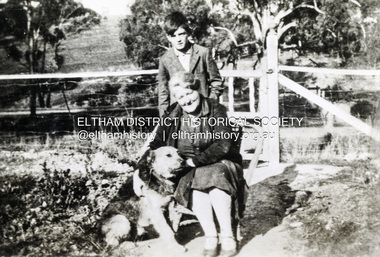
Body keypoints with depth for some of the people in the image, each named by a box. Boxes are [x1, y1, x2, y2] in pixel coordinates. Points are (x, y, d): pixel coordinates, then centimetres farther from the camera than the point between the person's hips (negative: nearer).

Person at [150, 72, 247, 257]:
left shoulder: (216, 110, -8)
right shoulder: (172, 115, 3)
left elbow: (223, 145, -16)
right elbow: (158, 142, 6)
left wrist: (196, 160, -20)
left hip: (219, 164, -2)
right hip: (188, 171, 2)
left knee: (215, 178, -35)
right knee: (195, 185, -32)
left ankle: (228, 237, -22)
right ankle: (210, 237, -19)